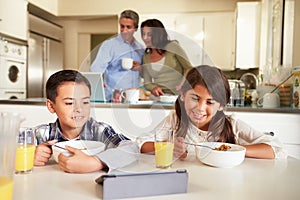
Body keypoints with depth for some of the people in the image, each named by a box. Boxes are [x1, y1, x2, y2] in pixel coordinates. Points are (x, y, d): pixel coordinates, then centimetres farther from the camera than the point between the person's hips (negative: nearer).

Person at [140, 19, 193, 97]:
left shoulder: (172, 46, 3)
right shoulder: (146, 57, 14)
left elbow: (188, 68, 3)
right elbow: (147, 82, 16)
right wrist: (153, 87, -5)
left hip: (178, 94, -4)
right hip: (159, 96, 4)